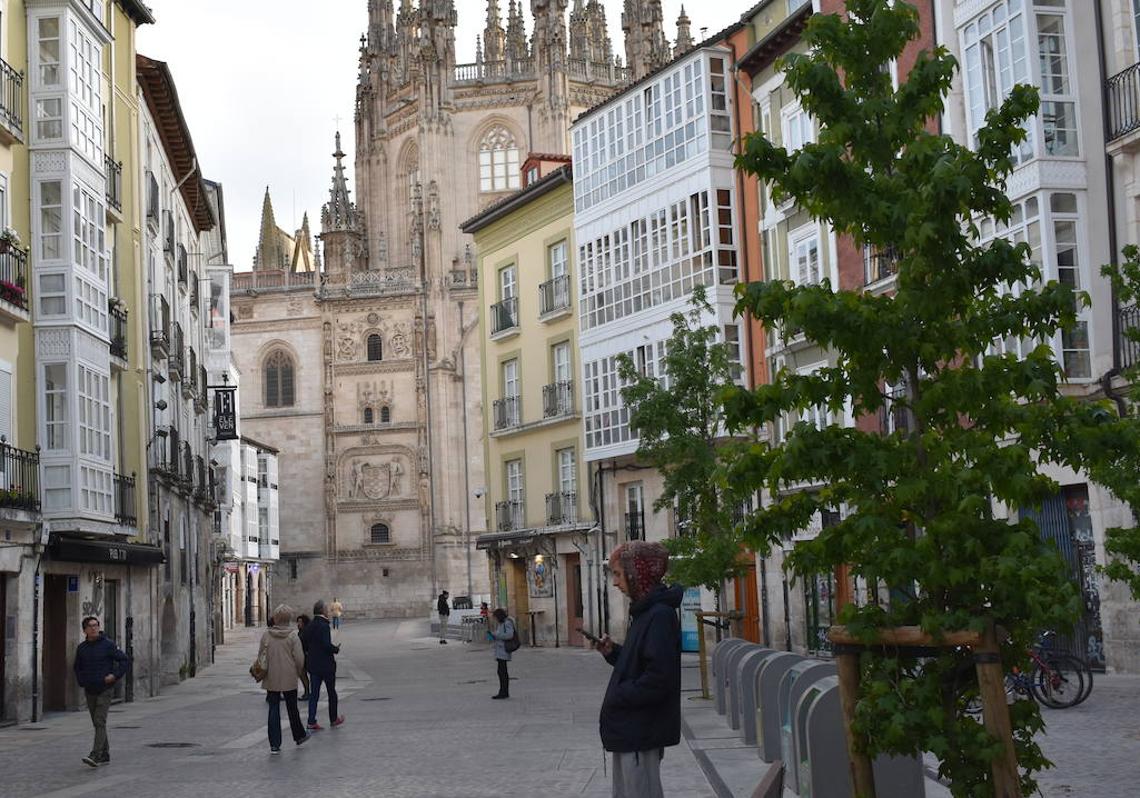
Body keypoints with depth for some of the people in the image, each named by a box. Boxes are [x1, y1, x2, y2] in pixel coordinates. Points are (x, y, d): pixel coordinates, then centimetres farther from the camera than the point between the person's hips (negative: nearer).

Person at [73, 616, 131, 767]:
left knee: (100, 722, -15)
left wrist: (115, 675, -15)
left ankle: (95, 755, -23)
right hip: (89, 692, 5)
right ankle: (105, 755, 20)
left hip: (104, 690, -5)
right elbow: (77, 668, 23)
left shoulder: (108, 644, -8)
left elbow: (125, 661, -6)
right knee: (97, 724, 11)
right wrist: (81, 682, 10)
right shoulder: (81, 648, 6)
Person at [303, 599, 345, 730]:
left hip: (313, 665, 6)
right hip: (326, 664, -6)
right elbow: (326, 645, -25)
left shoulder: (309, 626, 6)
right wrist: (336, 649, -8)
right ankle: (333, 719, 22)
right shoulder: (324, 626, -18)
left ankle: (311, 722, 0)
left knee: (314, 693, 6)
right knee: (331, 692, 11)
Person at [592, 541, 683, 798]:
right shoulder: (645, 611, 12)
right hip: (630, 728, 10)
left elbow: (658, 679, -24)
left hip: (641, 731, -10)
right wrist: (612, 652, 4)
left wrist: (618, 697, -16)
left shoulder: (660, 614, -19)